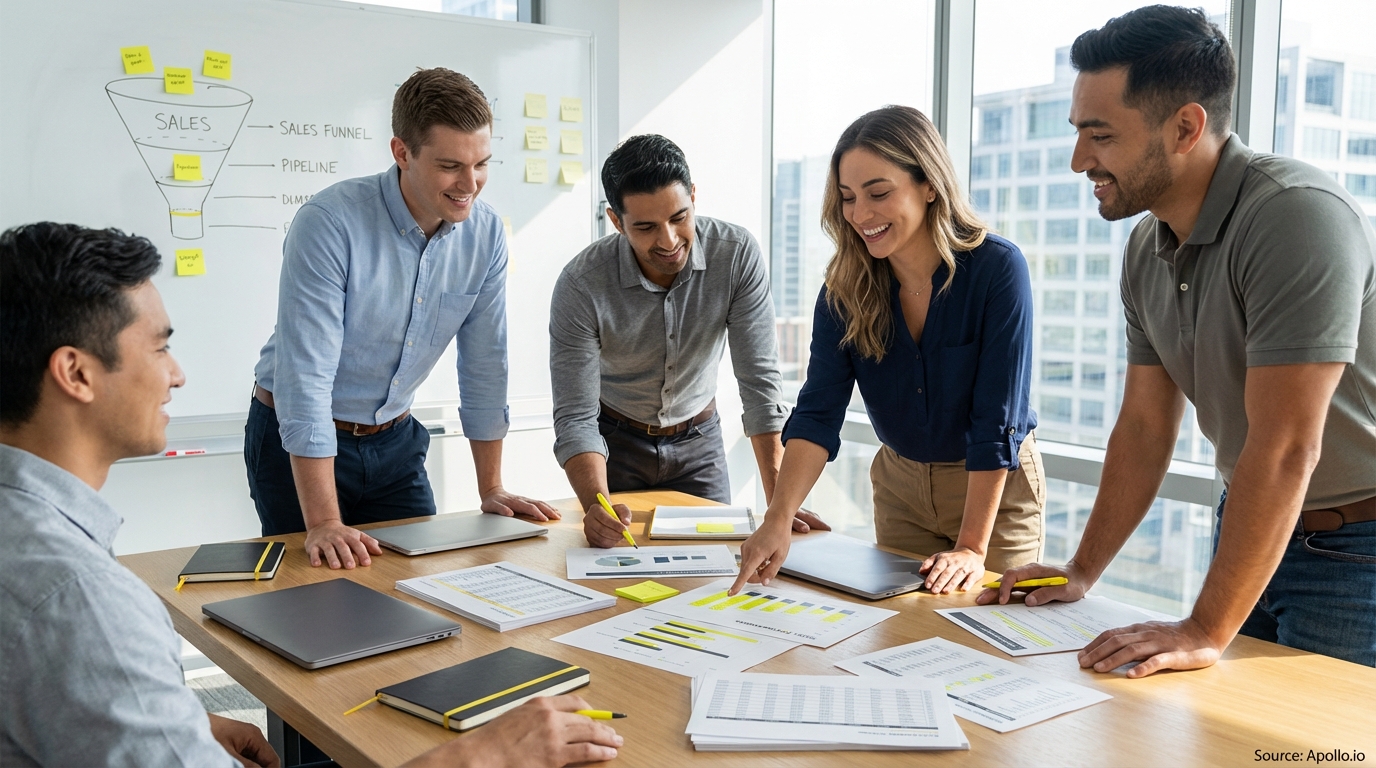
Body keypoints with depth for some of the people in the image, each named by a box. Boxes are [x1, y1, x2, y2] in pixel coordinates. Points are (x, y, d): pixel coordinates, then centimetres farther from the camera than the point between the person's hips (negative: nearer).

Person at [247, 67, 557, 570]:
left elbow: (484, 364, 0)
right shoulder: (329, 223, -26)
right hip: (299, 444, -4)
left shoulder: (485, 233, -9)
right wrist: (324, 524, -32)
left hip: (395, 441, 5)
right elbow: (305, 375, -29)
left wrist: (491, 490, 1)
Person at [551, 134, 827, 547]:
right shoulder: (580, 284, -27)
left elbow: (759, 378, -23)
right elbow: (575, 417, -26)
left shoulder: (738, 254, -24)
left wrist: (780, 502, -31)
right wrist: (595, 505, -45)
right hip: (616, 441, -1)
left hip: (699, 440, 1)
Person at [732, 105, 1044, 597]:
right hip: (899, 484, 3)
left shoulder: (997, 269, -23)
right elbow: (818, 411, -20)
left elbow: (996, 422, -24)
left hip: (996, 488, -3)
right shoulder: (845, 287, -12)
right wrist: (778, 519, -34)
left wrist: (972, 547, -27)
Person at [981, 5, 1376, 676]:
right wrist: (1081, 572, 5)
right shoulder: (1146, 250, 0)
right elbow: (1145, 425, 7)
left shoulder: (1296, 215, -25)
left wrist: (1206, 632, -26)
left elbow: (1286, 450, -29)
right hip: (1251, 528, 7)